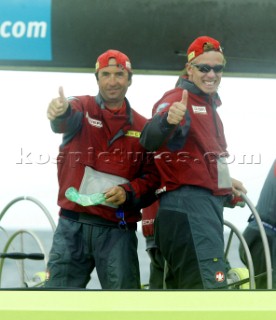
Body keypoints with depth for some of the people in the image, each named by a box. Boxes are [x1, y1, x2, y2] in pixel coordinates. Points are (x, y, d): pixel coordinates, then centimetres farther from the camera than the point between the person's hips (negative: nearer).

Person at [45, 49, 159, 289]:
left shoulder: (142, 126, 8)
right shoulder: (82, 108, 4)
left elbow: (154, 176, 6)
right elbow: (65, 121, -21)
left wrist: (128, 192, -15)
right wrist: (60, 112, -46)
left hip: (117, 229, 0)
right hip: (73, 225, 0)